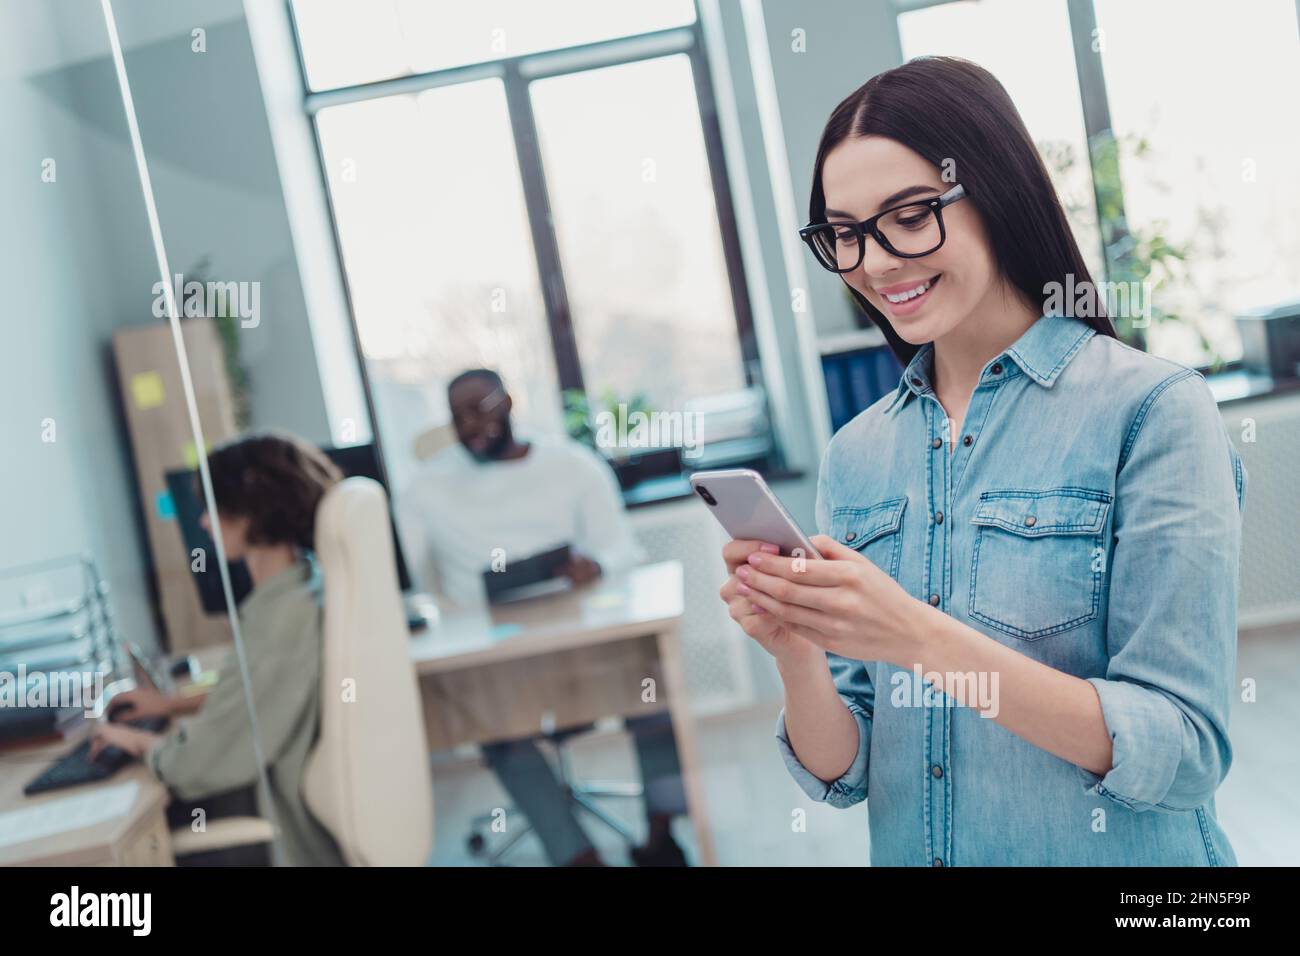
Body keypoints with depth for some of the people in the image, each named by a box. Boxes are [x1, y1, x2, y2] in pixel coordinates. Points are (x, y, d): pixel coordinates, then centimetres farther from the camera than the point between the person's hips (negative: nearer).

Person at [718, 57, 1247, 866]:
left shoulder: (1153, 411, -12)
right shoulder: (855, 456, 0)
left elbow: (1186, 754, -16)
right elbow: (841, 773, 0)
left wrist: (925, 640, -26)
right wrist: (796, 654, -19)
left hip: (1119, 851, -3)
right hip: (908, 848, 4)